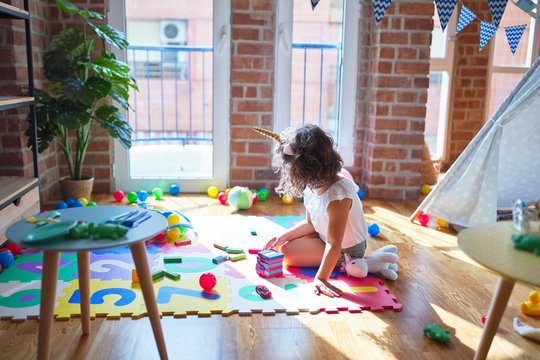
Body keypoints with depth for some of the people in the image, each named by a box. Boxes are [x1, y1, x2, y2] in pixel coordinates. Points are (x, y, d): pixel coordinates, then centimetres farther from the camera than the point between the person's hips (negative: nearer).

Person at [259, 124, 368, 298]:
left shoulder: (336, 195, -36)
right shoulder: (314, 185, -9)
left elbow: (334, 244, -35)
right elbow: (310, 223, 5)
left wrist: (321, 278, -36)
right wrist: (284, 236, -4)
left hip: (345, 250, -9)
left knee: (286, 251, -15)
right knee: (284, 242, 14)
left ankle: (342, 265, -7)